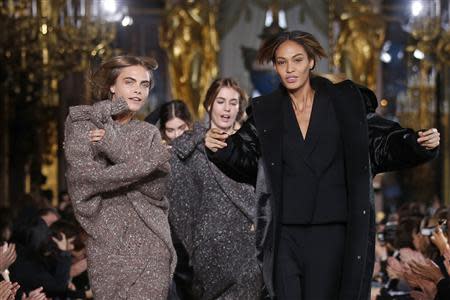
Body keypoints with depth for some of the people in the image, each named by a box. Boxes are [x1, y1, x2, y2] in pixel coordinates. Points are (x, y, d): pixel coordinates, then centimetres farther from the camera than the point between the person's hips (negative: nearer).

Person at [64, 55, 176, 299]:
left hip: (150, 243, 2)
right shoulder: (82, 122, 6)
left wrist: (113, 144, -10)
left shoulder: (149, 134, 14)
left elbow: (157, 186, -4)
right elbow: (83, 178, -10)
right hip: (107, 242, -2)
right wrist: (147, 162, -8)